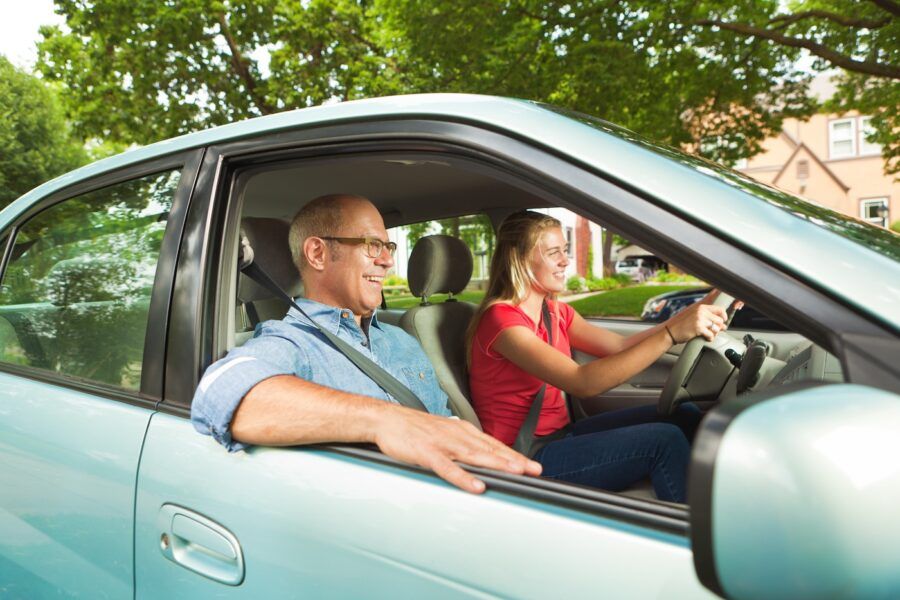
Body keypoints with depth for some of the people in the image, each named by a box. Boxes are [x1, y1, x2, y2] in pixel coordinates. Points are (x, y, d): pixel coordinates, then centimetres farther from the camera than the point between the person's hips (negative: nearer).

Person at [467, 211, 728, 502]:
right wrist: (671, 333, -34)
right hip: (524, 459, -8)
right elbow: (583, 382, -31)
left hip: (560, 434, 9)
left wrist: (692, 313, -11)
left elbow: (621, 346, 0)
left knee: (684, 415, -1)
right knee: (665, 441, -19)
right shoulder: (501, 319, -20)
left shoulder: (555, 312, 9)